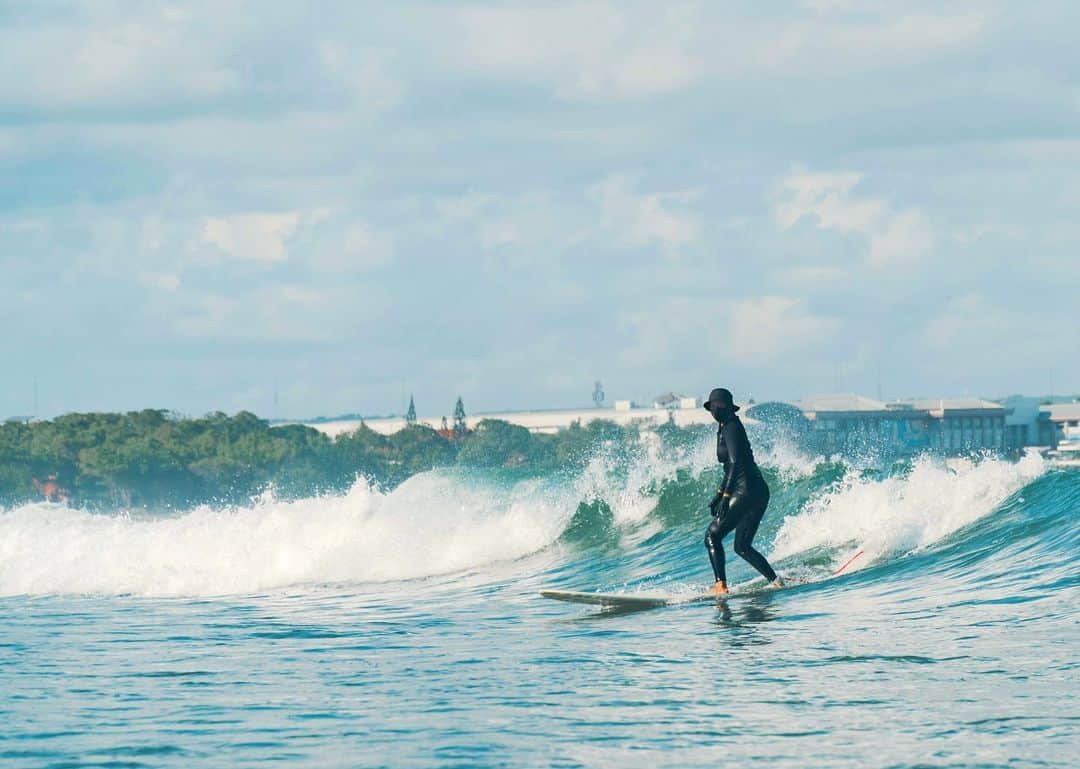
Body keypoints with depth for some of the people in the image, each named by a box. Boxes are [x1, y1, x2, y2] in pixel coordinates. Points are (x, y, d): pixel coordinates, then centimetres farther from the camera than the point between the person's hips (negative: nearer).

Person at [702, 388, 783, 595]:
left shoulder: (731, 428, -9)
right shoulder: (725, 429, 21)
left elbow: (735, 463, -21)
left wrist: (726, 496, -27)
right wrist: (719, 494, 32)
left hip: (747, 490, -10)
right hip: (760, 492, 10)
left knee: (712, 536, -9)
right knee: (742, 547, 16)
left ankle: (721, 585, -19)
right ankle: (775, 581, 10)